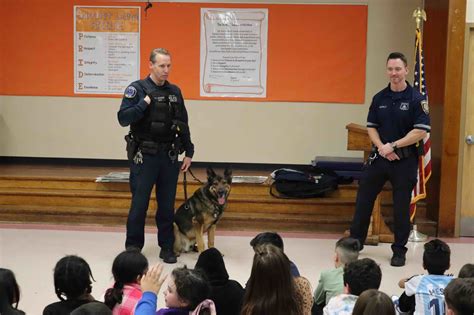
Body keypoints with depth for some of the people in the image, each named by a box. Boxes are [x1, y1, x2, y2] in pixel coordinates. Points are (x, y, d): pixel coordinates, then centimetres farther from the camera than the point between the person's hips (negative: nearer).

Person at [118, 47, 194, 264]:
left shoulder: (175, 92, 10)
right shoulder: (137, 89, -5)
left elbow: (183, 124, 15)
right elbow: (123, 119, -14)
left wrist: (189, 152, 13)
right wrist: (145, 103, -19)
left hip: (169, 156, 4)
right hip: (144, 156, -4)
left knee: (167, 205, 9)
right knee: (139, 204, 1)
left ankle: (167, 248, 19)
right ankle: (133, 248, 13)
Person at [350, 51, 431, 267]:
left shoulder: (416, 99, -8)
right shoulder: (379, 98, 6)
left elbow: (421, 131, -13)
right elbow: (371, 127, 8)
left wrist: (393, 146, -16)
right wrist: (381, 147, -10)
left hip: (405, 160, -4)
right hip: (379, 157, 4)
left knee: (401, 207, 4)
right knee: (364, 199, 6)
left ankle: (399, 251, 17)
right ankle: (355, 242, 20)